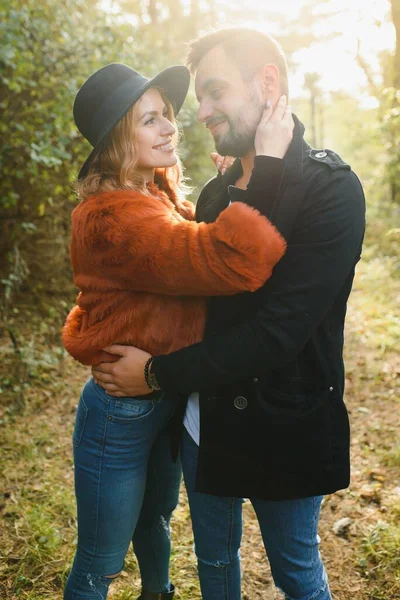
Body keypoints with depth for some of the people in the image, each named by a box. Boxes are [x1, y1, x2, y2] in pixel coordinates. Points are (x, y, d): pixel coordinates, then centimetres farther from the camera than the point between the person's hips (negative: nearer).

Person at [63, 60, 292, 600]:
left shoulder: (161, 195, 2)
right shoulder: (114, 218, -31)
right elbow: (235, 263, -42)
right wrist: (266, 165, -35)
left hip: (168, 399, 9)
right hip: (120, 412, -9)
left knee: (157, 519, 34)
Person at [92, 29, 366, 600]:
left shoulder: (330, 188, -18)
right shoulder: (217, 193, 4)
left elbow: (280, 332, -25)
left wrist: (159, 373, -19)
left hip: (284, 430, -6)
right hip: (204, 419, 6)